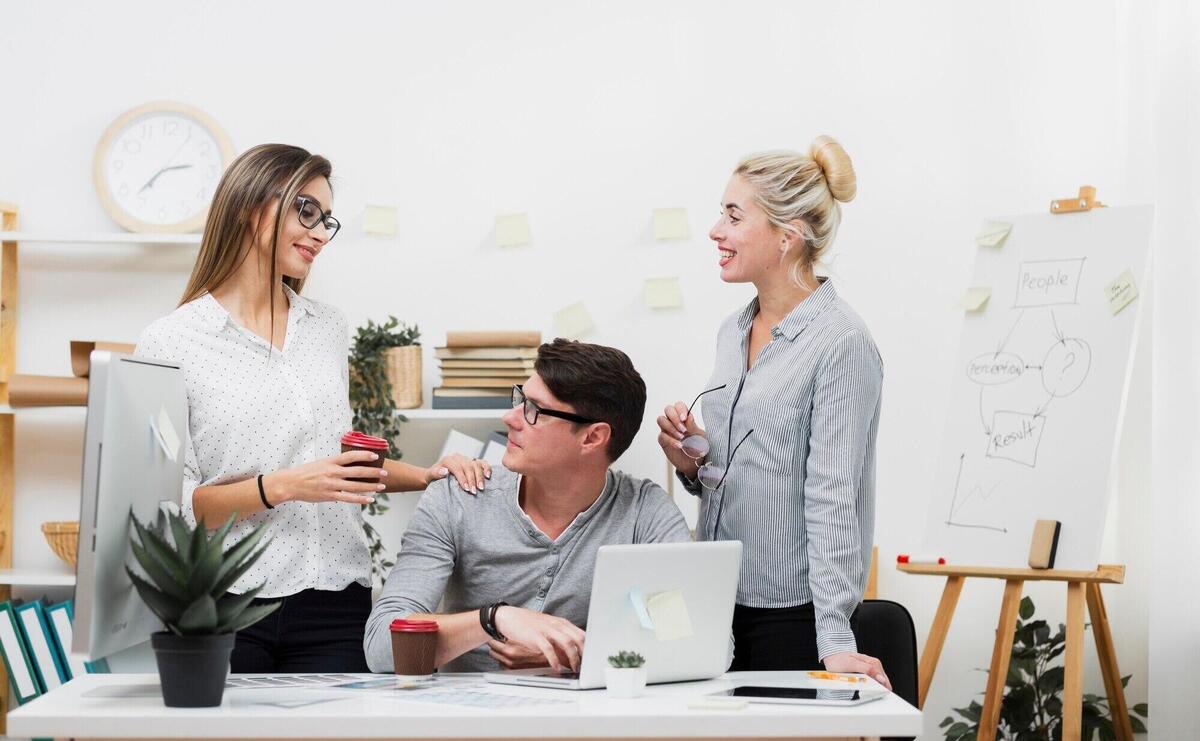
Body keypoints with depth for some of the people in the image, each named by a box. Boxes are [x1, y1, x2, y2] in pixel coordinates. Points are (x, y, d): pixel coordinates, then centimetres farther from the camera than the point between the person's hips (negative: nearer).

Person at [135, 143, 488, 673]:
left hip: (334, 606, 4)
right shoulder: (170, 343, -2)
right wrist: (281, 487, -19)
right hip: (225, 609, -4)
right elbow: (175, 505, -8)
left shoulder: (328, 328, 16)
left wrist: (427, 477, 10)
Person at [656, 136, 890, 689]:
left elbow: (833, 497, -19)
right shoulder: (734, 332, 10)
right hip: (718, 602, 7)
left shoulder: (841, 343, -14)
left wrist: (836, 640, -23)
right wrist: (692, 460, -1)